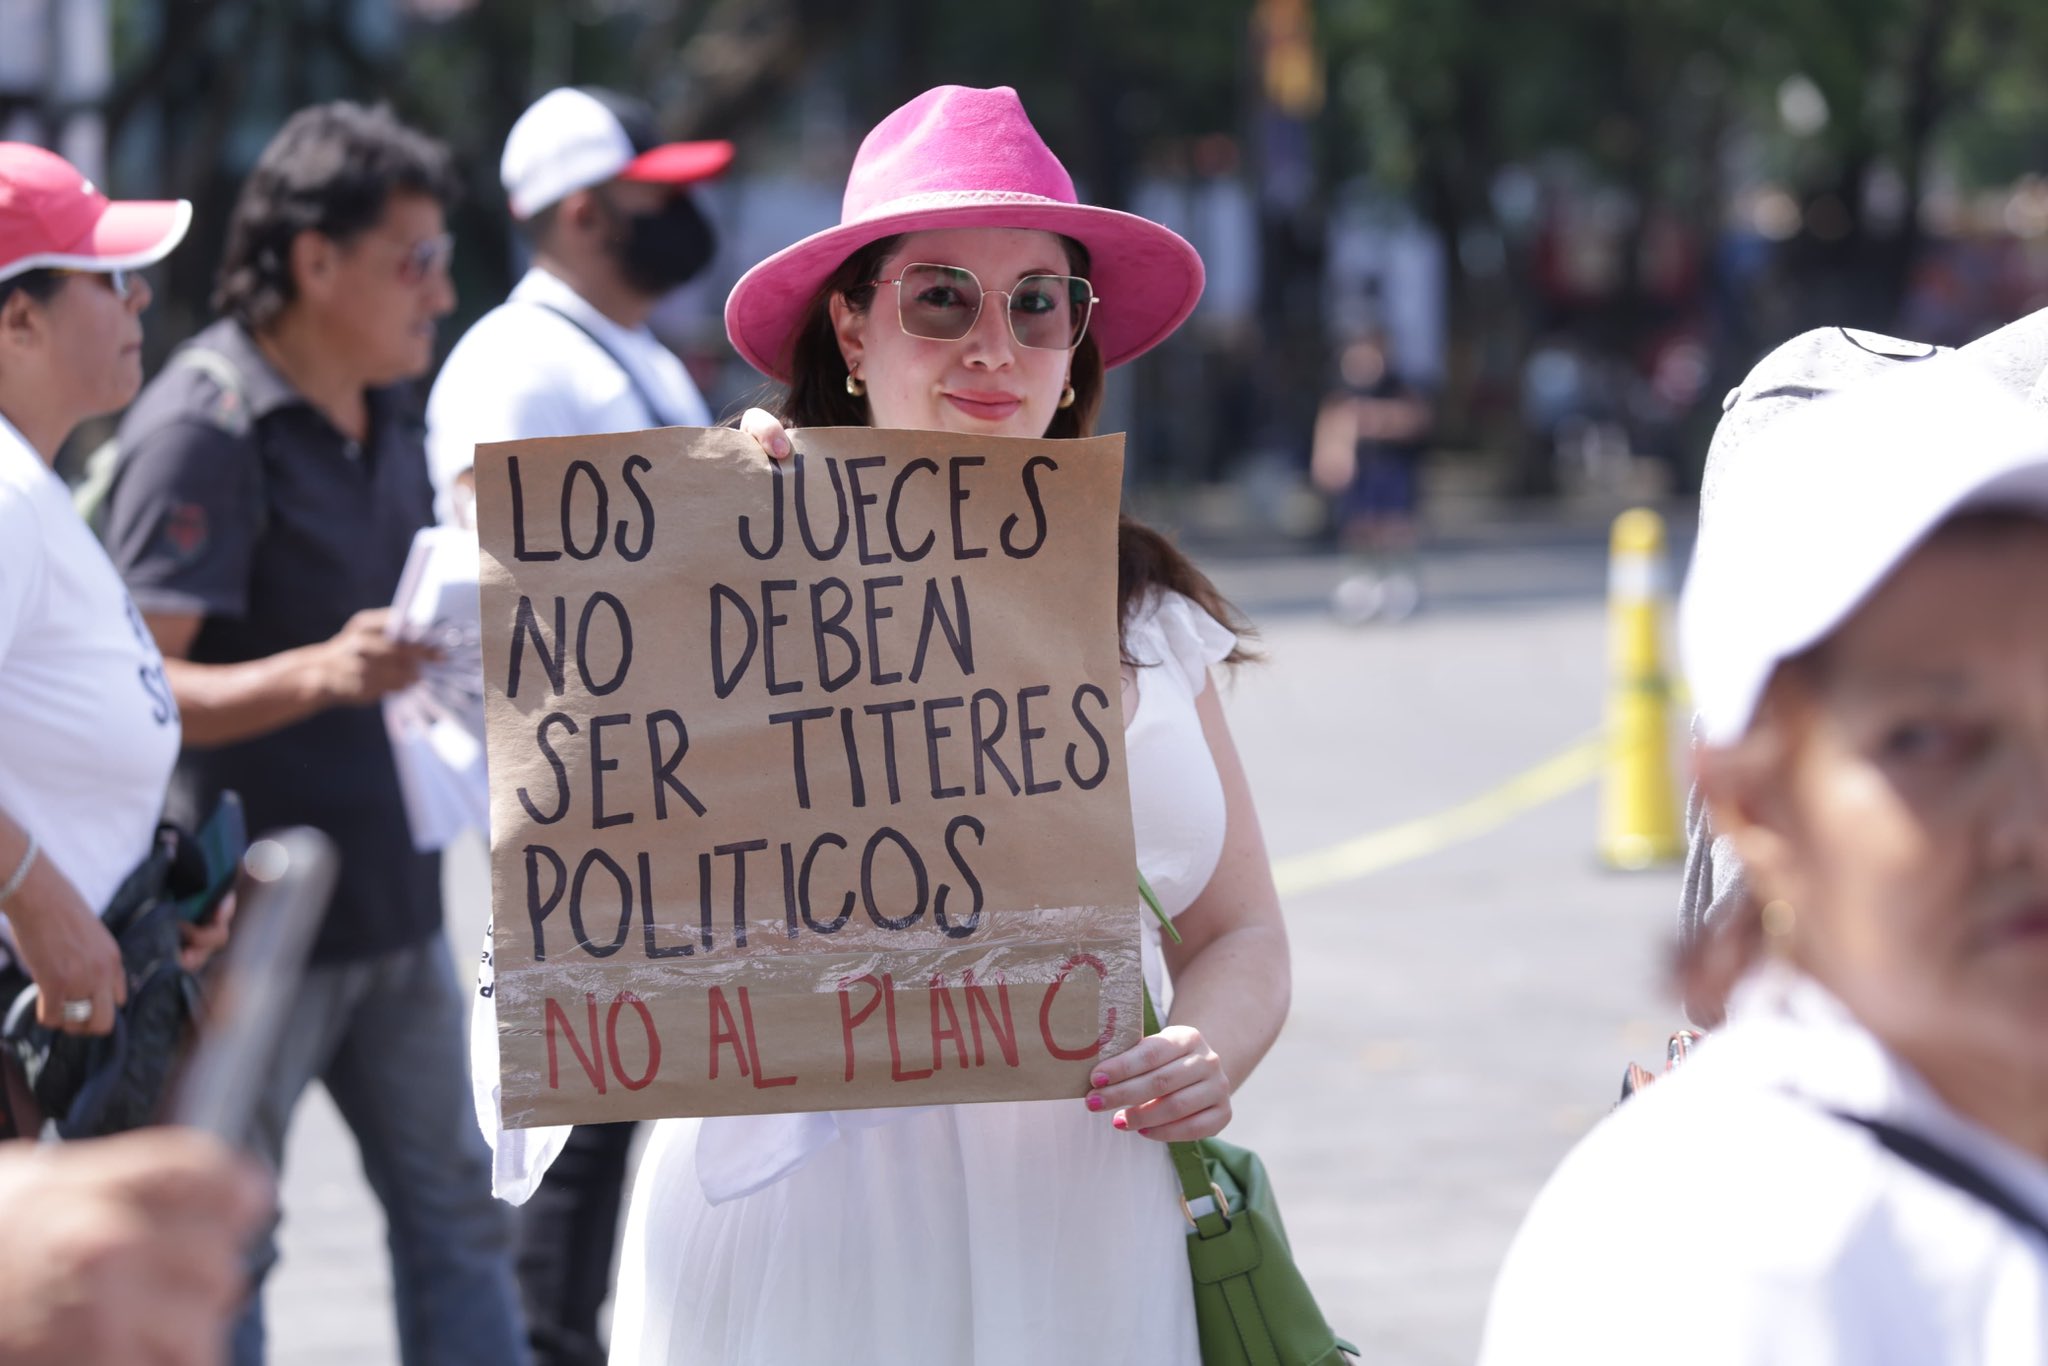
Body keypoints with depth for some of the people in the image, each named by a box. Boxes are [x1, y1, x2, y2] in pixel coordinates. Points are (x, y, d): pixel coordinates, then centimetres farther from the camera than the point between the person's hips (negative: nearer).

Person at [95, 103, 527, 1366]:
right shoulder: (202, 429, -16)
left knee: (458, 1218, 12)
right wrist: (324, 673, -37)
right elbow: (139, 686, -23)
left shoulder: (386, 418, 11)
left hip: (394, 901, 8)